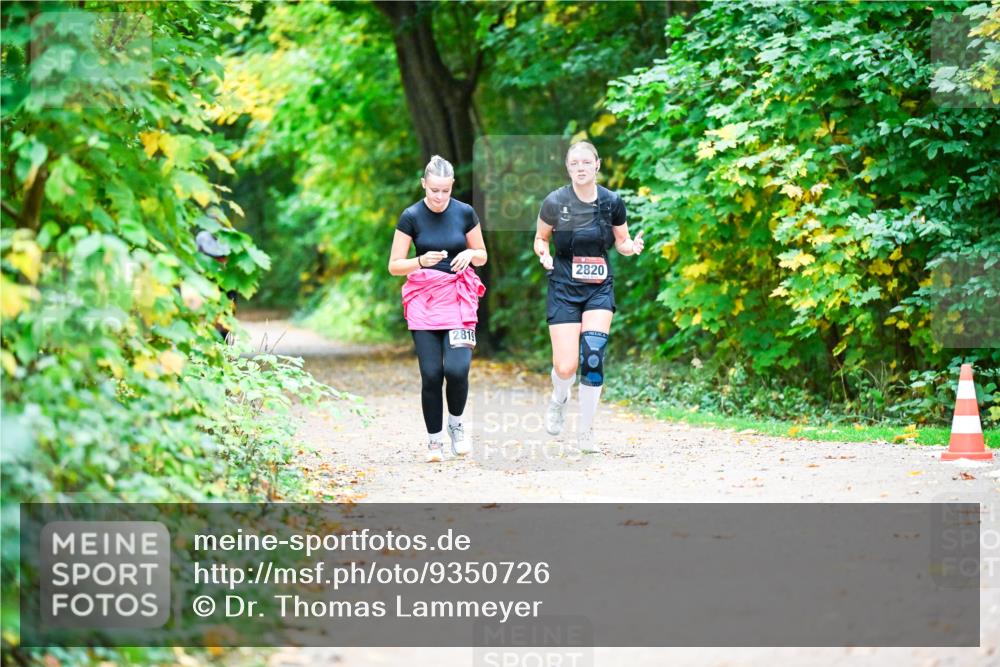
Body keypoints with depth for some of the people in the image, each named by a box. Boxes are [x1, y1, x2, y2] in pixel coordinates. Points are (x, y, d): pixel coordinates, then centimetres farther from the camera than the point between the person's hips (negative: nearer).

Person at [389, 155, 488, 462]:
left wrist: (470, 254, -12)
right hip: (423, 298, 0)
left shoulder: (465, 213, -1)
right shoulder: (411, 217, -5)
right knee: (431, 374, -5)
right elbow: (394, 265, -2)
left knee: (457, 369, -16)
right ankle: (434, 440, 11)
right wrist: (421, 261, -21)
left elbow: (482, 256, 11)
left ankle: (456, 423, 12)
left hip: (459, 297, 0)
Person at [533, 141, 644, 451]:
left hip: (599, 288, 1)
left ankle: (586, 433, -1)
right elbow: (540, 238, 7)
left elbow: (621, 242, 10)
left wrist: (632, 246, -12)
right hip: (564, 288, -1)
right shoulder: (555, 202, -7)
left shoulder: (612, 202, -3)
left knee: (593, 355, -16)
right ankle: (559, 399, 32)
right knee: (566, 367, -8)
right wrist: (543, 254, -15)